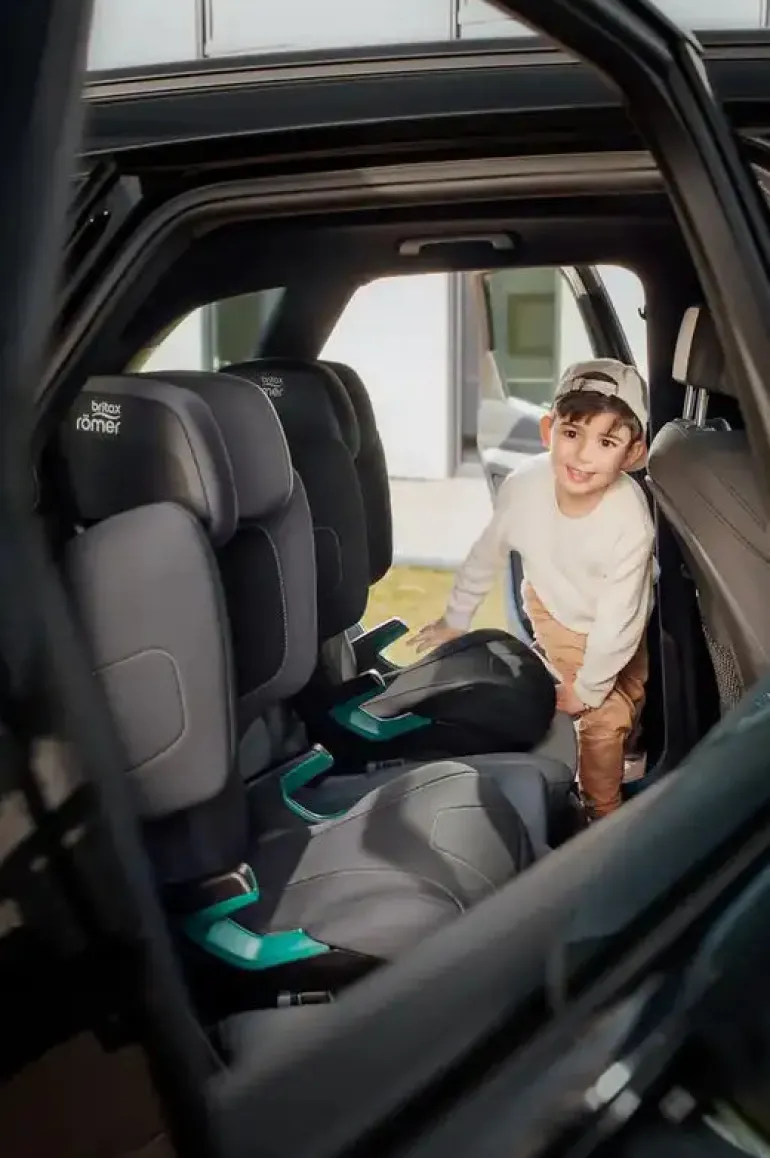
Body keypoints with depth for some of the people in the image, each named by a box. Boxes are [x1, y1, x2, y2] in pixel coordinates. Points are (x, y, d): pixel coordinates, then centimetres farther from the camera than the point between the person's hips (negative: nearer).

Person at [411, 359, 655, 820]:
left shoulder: (631, 524, -41)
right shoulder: (525, 484, -32)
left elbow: (616, 624, -27)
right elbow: (487, 554, -11)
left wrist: (589, 688, -13)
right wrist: (455, 620, 3)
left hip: (613, 632, -2)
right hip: (550, 606, 2)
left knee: (608, 719, 2)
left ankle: (603, 811, 27)